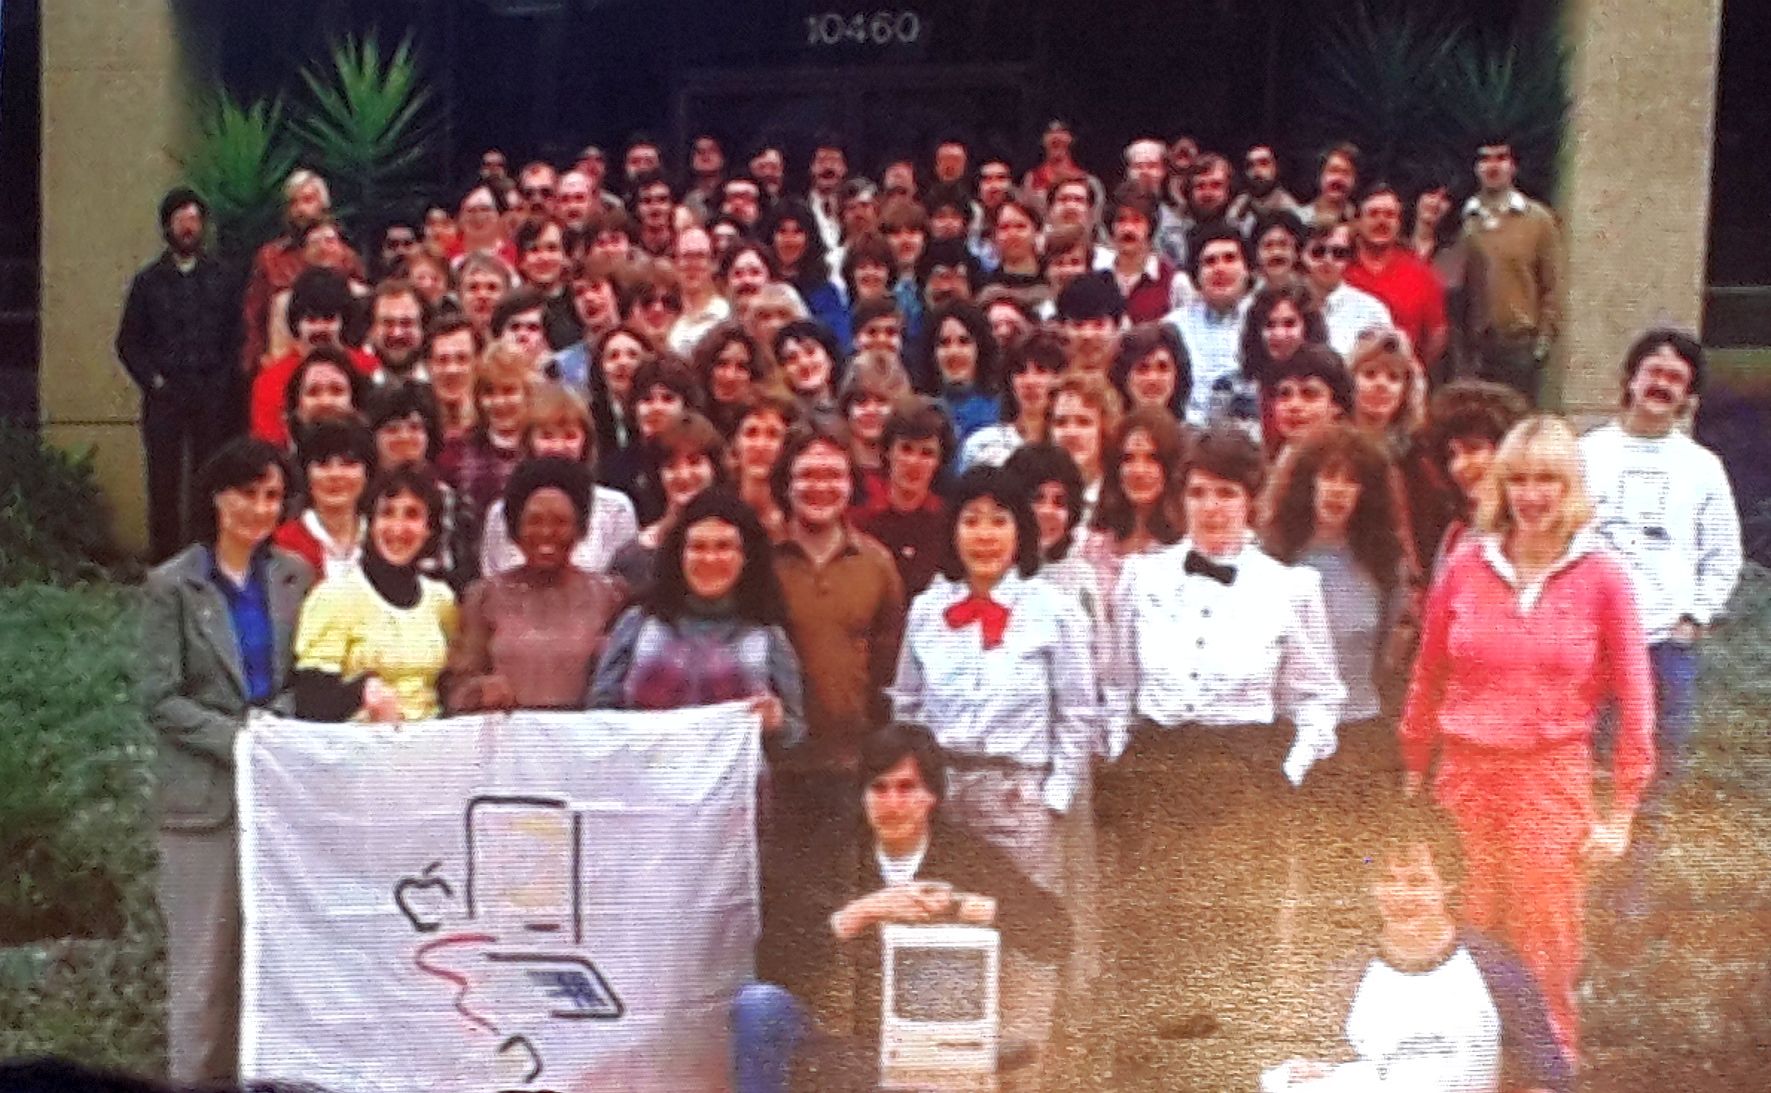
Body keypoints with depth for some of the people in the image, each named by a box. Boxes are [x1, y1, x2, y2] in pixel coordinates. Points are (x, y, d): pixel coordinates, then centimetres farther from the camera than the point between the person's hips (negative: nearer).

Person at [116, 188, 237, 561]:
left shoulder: (220, 278, 12)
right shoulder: (148, 281, 11)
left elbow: (235, 335, 10)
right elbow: (128, 342, 11)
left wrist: (224, 380, -2)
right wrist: (152, 380, -2)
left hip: (211, 394, 0)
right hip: (165, 394, 0)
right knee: (164, 480, -3)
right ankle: (165, 559, 0)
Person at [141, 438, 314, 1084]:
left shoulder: (296, 576, 9)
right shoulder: (171, 585, -1)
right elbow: (160, 699, -6)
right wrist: (239, 740, -15)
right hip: (207, 793, -3)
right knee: (205, 960, 1)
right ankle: (196, 1079, 10)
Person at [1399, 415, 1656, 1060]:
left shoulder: (1600, 577, -3)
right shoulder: (1465, 566, 2)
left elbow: (1634, 699, 0)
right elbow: (1427, 680, 11)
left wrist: (1621, 813, -1)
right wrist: (1412, 778, 14)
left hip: (1552, 774, -2)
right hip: (1465, 772, 2)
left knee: (1547, 954, 3)